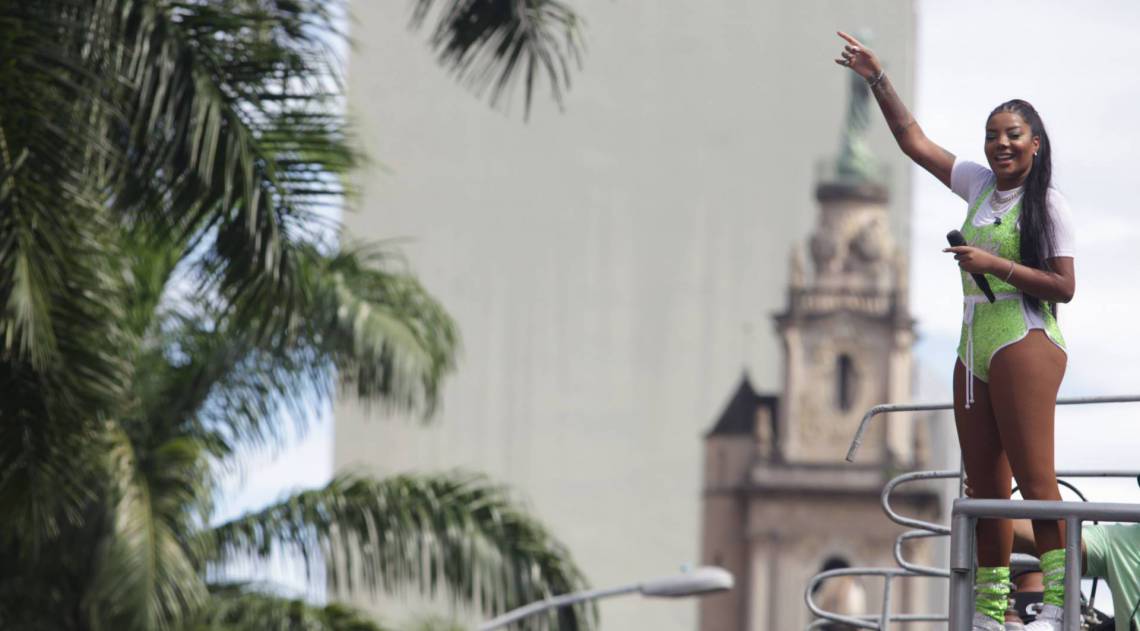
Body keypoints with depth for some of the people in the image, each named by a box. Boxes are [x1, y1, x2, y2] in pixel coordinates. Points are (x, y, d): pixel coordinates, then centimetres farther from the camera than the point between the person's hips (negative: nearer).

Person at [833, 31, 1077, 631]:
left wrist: (994, 264, -16)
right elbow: (914, 141, 20)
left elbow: (1064, 286, -9)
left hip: (1024, 343, -7)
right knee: (984, 487, 5)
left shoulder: (1048, 204, -3)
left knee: (1034, 479, -14)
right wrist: (878, 80, 15)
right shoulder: (979, 184, 15)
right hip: (974, 348, 7)